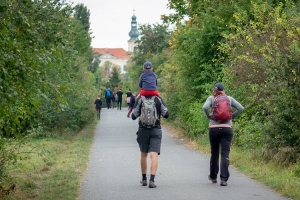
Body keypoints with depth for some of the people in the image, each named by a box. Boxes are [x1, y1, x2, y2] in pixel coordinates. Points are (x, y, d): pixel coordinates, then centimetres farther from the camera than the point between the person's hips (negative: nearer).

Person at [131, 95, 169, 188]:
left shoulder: (140, 99, -3)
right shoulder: (159, 99, -2)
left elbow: (134, 116, 0)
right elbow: (166, 114, 1)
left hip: (143, 130, 1)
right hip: (156, 130, -1)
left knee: (143, 154, 15)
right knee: (154, 155, -7)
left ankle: (144, 179, 24)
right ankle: (152, 180, -19)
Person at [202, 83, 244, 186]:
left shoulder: (211, 98, 1)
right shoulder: (229, 98, 6)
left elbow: (205, 107, -16)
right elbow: (240, 108, -2)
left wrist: (209, 116, -1)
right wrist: (232, 116, 6)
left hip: (214, 128, 0)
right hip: (227, 128, 0)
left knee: (214, 153, 15)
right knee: (225, 154, -4)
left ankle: (213, 177, 28)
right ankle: (224, 179, -15)